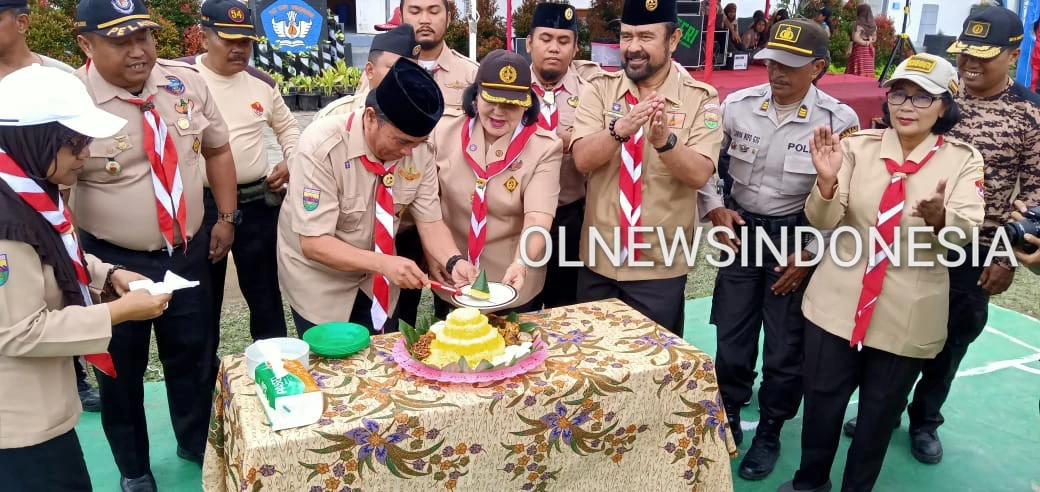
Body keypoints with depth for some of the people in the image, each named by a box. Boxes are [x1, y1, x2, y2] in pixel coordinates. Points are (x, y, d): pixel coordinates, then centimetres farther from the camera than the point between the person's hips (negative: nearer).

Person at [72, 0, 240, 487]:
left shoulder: (186, 81, -4)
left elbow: (217, 148, 9)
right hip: (113, 262, -3)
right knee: (121, 370, 16)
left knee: (195, 357, 20)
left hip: (190, 252, 4)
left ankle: (196, 444, 47)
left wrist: (226, 217, 7)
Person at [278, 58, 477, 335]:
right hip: (320, 283, -4)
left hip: (377, 283, 4)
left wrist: (454, 262, -28)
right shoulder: (321, 148, -28)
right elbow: (314, 243, -29)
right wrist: (384, 263, -40)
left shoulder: (420, 150, -15)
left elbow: (429, 221, -9)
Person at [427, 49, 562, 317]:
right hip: (451, 284, 2)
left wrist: (520, 265, -40)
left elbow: (538, 219, -24)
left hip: (514, 288, -2)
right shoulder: (443, 134, -5)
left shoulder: (544, 148, -13)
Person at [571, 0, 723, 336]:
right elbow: (582, 158, -14)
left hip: (660, 264, -2)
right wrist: (621, 129, -33)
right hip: (598, 258, 2)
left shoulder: (700, 99, -6)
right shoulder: (600, 89, -1)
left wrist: (664, 140, -35)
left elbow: (699, 174, -17)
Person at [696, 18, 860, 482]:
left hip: (797, 239, -2)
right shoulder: (737, 105, -6)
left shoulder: (840, 121, -12)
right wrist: (714, 207, -5)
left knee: (786, 348, 10)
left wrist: (812, 253, -10)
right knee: (731, 339, 12)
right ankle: (727, 420, 35)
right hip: (741, 232, 2)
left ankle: (769, 433, 32)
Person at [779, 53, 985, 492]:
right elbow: (823, 221, -7)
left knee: (880, 412, 15)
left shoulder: (962, 160, -3)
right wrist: (827, 181, -27)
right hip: (837, 304, 1)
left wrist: (939, 218, -37)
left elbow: (964, 233, -15)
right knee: (821, 401, 11)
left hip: (909, 318, -1)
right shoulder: (859, 145, -2)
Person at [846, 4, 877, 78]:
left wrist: (865, 43, -8)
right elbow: (874, 39, 14)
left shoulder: (858, 24, -11)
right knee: (867, 71, 7)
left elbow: (855, 38, -18)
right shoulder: (873, 25, 8)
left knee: (858, 72, -4)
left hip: (859, 49, -6)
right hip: (869, 50, 6)